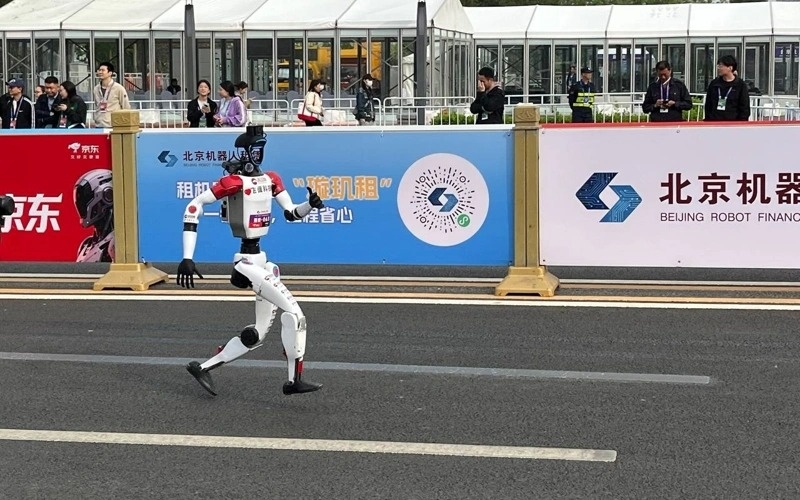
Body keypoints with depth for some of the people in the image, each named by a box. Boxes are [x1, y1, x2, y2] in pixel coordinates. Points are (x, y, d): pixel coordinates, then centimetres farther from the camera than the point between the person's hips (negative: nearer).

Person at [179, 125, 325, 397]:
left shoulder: (271, 179, 10)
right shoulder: (235, 181, -13)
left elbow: (291, 213, 18)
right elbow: (193, 208, -15)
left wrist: (310, 204, -5)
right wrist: (187, 258, -18)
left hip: (261, 260, 9)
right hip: (247, 262, -9)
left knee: (257, 334, 11)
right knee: (293, 314, -11)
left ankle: (203, 368, 20)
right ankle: (294, 380, 0)